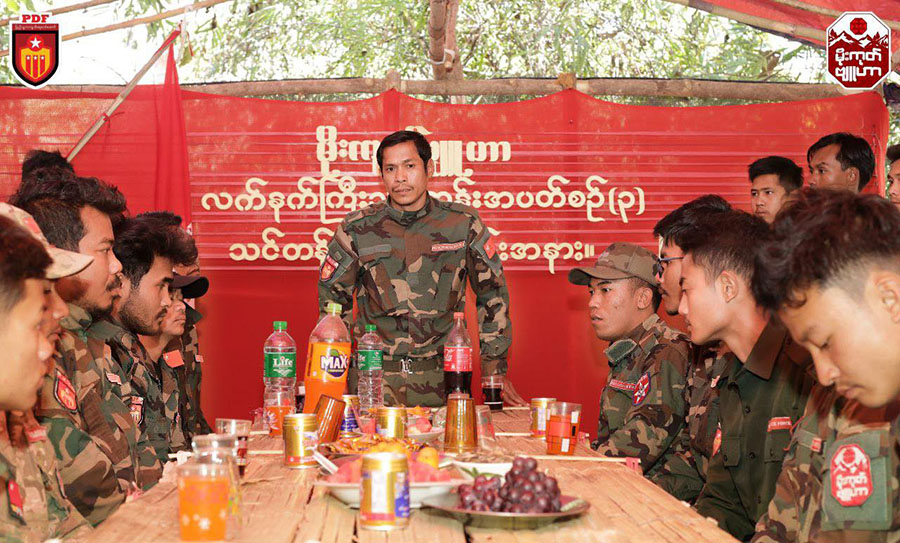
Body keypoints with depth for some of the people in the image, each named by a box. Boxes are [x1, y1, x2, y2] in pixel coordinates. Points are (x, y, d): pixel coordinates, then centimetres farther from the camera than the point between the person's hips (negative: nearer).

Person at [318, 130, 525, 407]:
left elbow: (493, 294, 9)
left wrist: (495, 369, 7)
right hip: (372, 378, 0)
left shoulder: (464, 223, 0)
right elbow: (331, 299, 13)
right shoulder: (357, 229, 1)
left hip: (442, 379, 0)